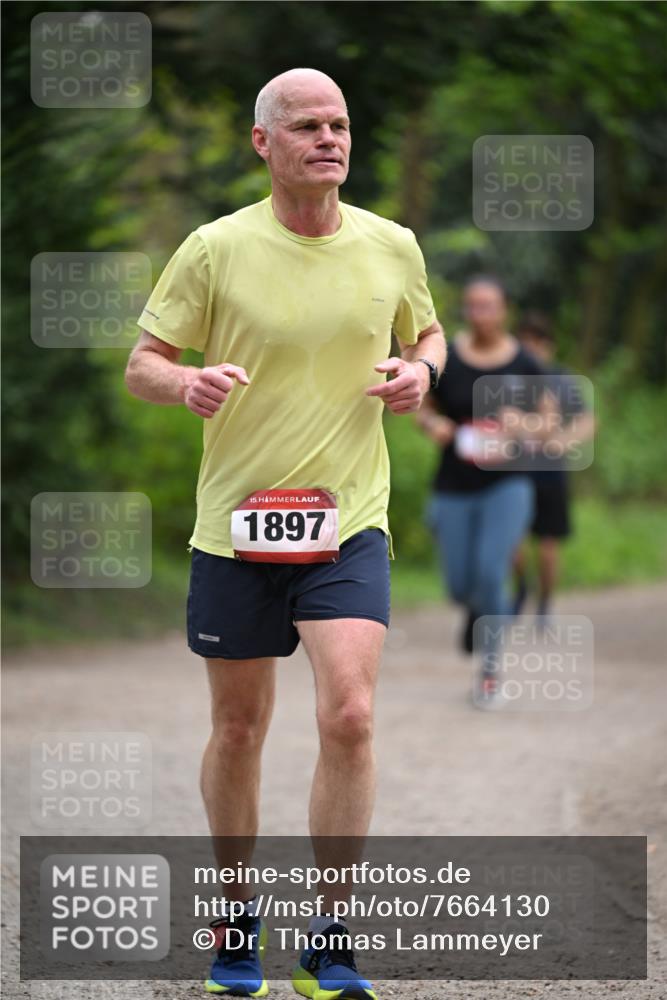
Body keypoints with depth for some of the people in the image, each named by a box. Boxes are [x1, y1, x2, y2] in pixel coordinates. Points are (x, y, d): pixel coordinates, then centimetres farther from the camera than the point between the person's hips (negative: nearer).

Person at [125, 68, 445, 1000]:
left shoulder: (392, 246, 3)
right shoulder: (215, 249, -5)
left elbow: (426, 332, 20)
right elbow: (142, 363, 0)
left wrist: (421, 369, -3)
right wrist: (186, 382, -23)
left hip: (348, 521, 1)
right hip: (235, 524, 0)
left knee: (349, 714, -16)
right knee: (238, 729, 9)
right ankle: (239, 921, 29)